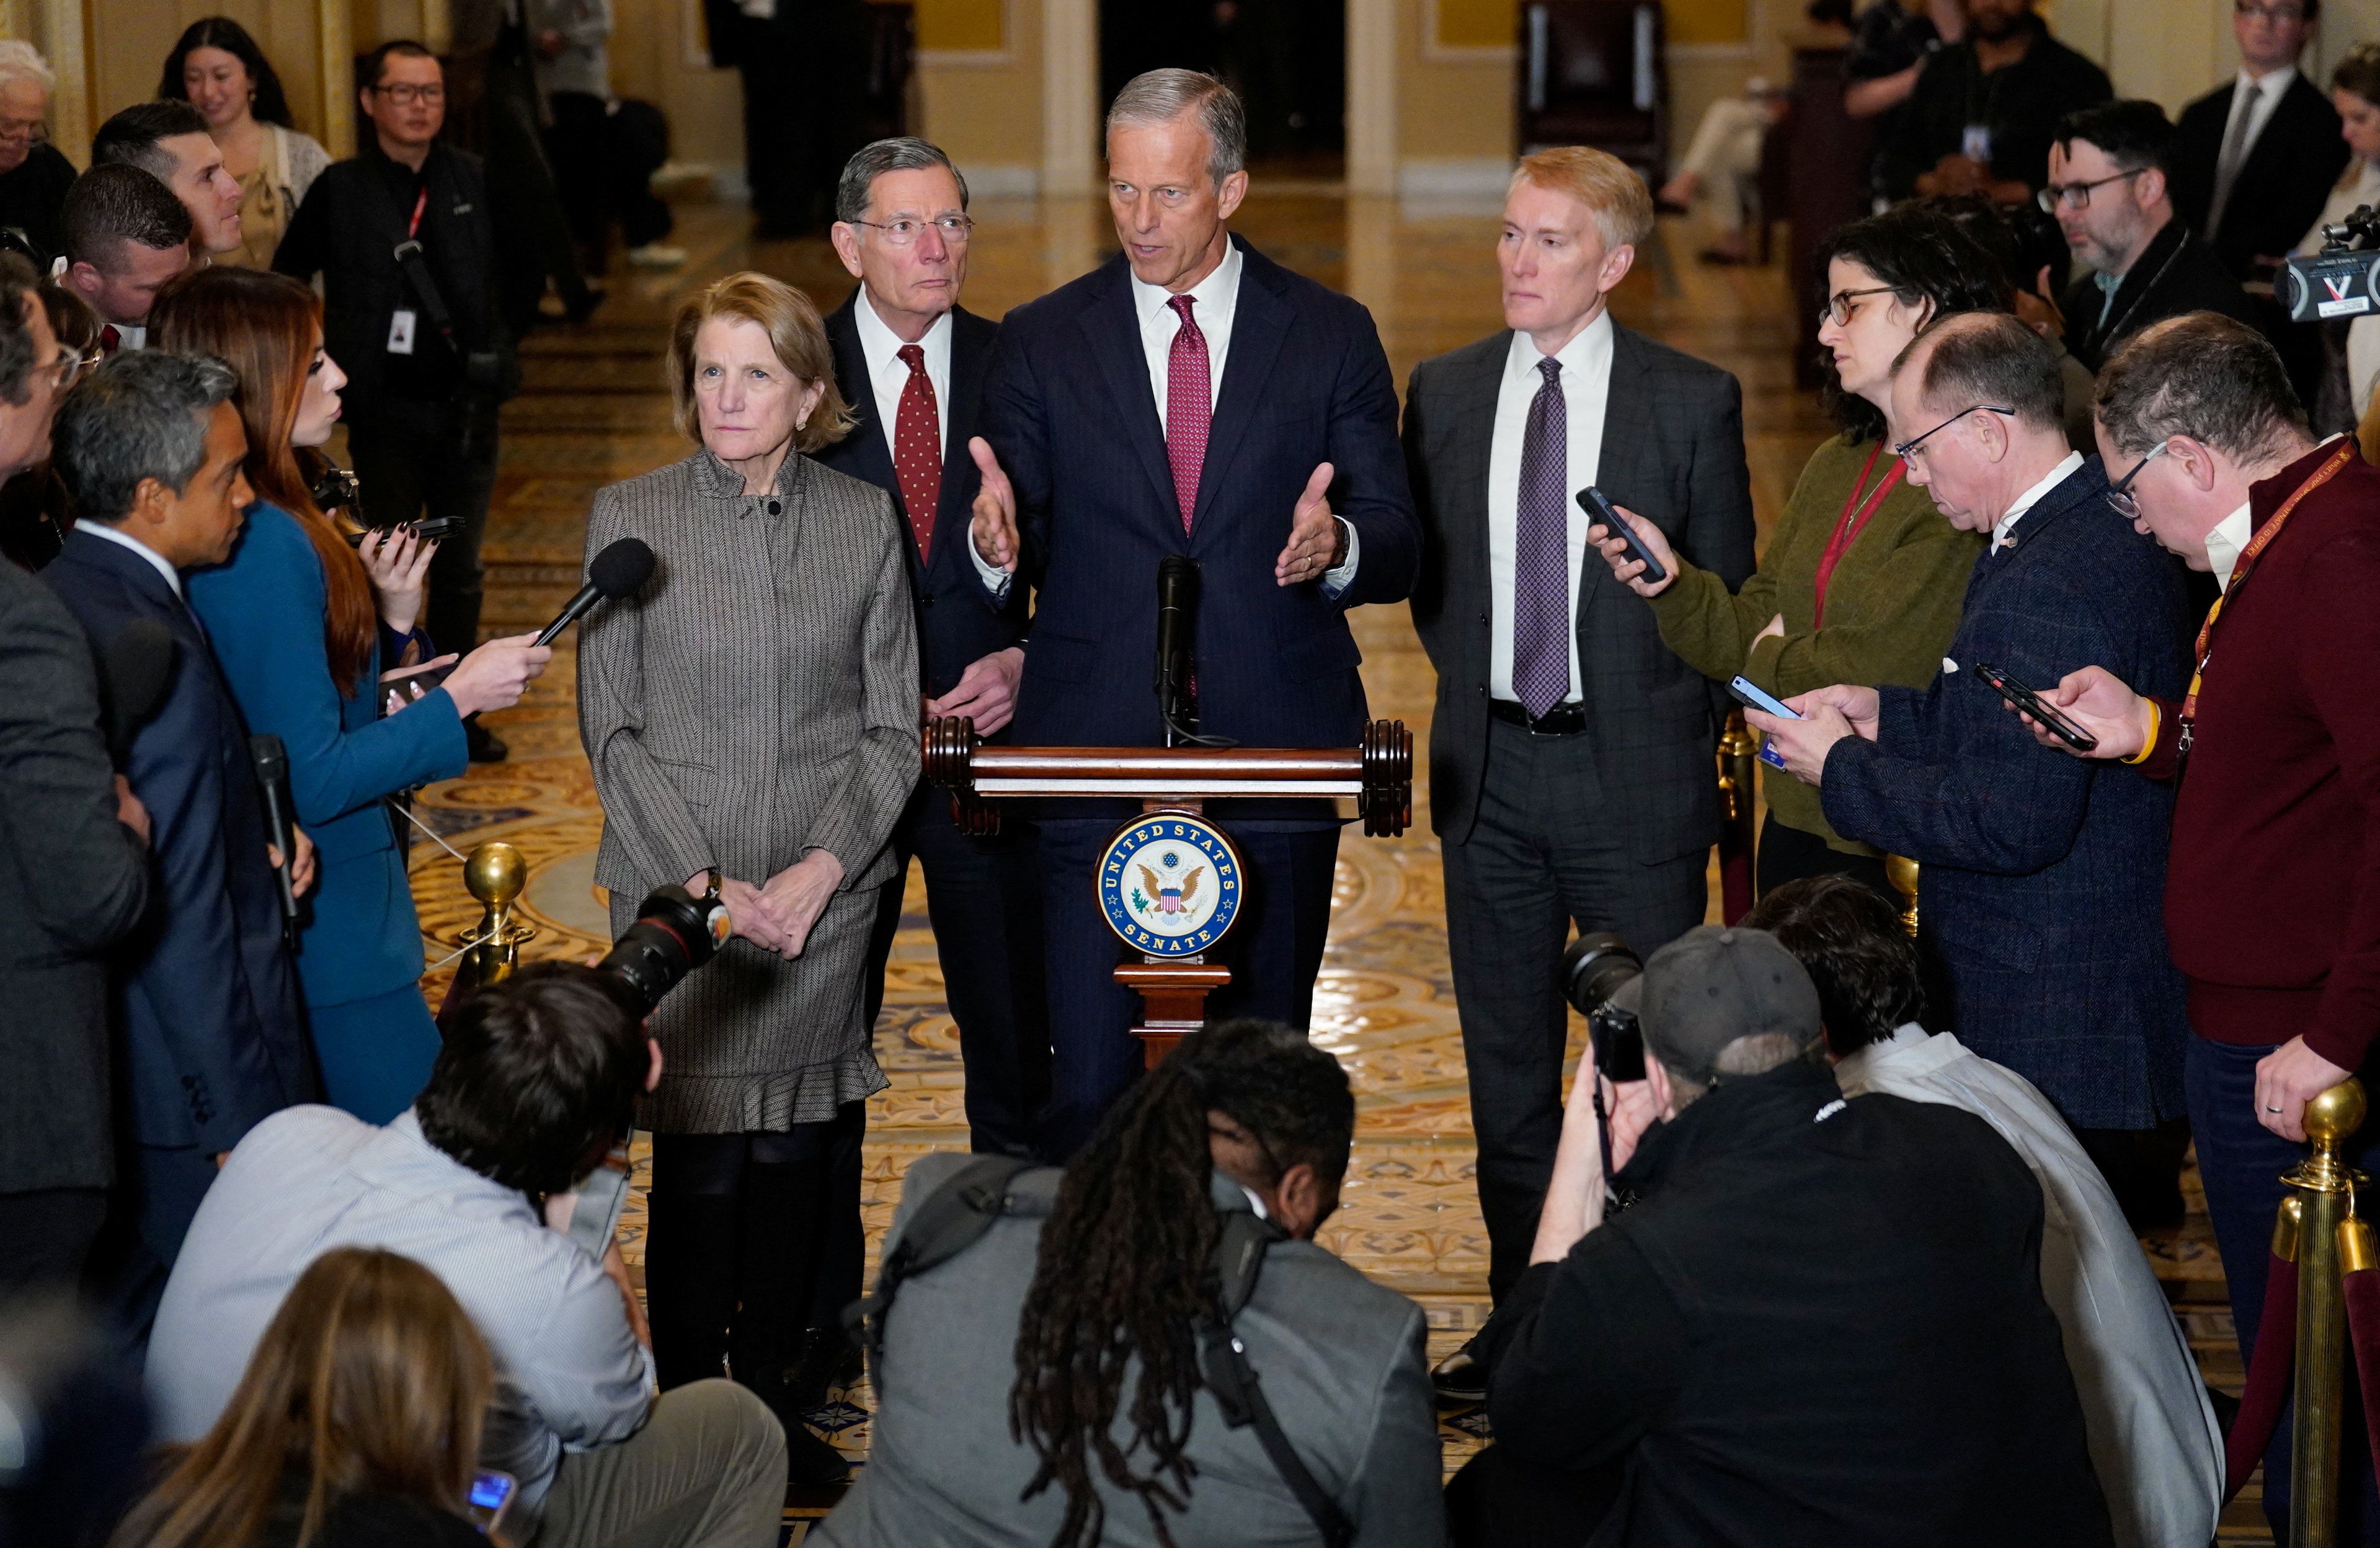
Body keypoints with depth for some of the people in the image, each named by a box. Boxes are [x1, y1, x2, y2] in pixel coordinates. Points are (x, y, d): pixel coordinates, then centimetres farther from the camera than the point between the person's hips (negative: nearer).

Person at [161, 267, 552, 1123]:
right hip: (328, 943, -10)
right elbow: (307, 779, -22)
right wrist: (458, 698, -16)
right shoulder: (265, 547, -22)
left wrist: (393, 621, 2)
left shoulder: (263, 531, 8)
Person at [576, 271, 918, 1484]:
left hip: (824, 897, 2)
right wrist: (704, 883, -9)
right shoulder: (630, 518, 1)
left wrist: (823, 868, -8)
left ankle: (776, 1400, 19)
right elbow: (612, 730, -1)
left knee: (797, 1154, 4)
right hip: (677, 893, -2)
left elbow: (893, 727, 6)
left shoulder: (866, 523, 5)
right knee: (701, 1160, -2)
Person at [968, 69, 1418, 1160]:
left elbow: (1397, 553, 2)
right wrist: (996, 543, -20)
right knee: (1093, 1081, -3)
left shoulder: (1331, 336, 6)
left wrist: (1339, 546, -22)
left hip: (1278, 752, 0)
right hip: (1095, 755, 0)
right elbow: (1017, 562, 4)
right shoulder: (1042, 342, 6)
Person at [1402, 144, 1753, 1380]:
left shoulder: (1692, 402, -4)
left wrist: (1674, 733, -3)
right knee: (1507, 1056, 10)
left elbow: (1730, 591, 1)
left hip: (1632, 774, -3)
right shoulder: (1445, 393, 5)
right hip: (1490, 771, 3)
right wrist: (1476, 690, 4)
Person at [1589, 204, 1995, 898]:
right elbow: (1751, 639, 9)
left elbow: (1883, 668, -21)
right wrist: (1670, 579, -9)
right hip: (1797, 827, 8)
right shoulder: (1834, 468, 11)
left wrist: (1776, 659, -2)